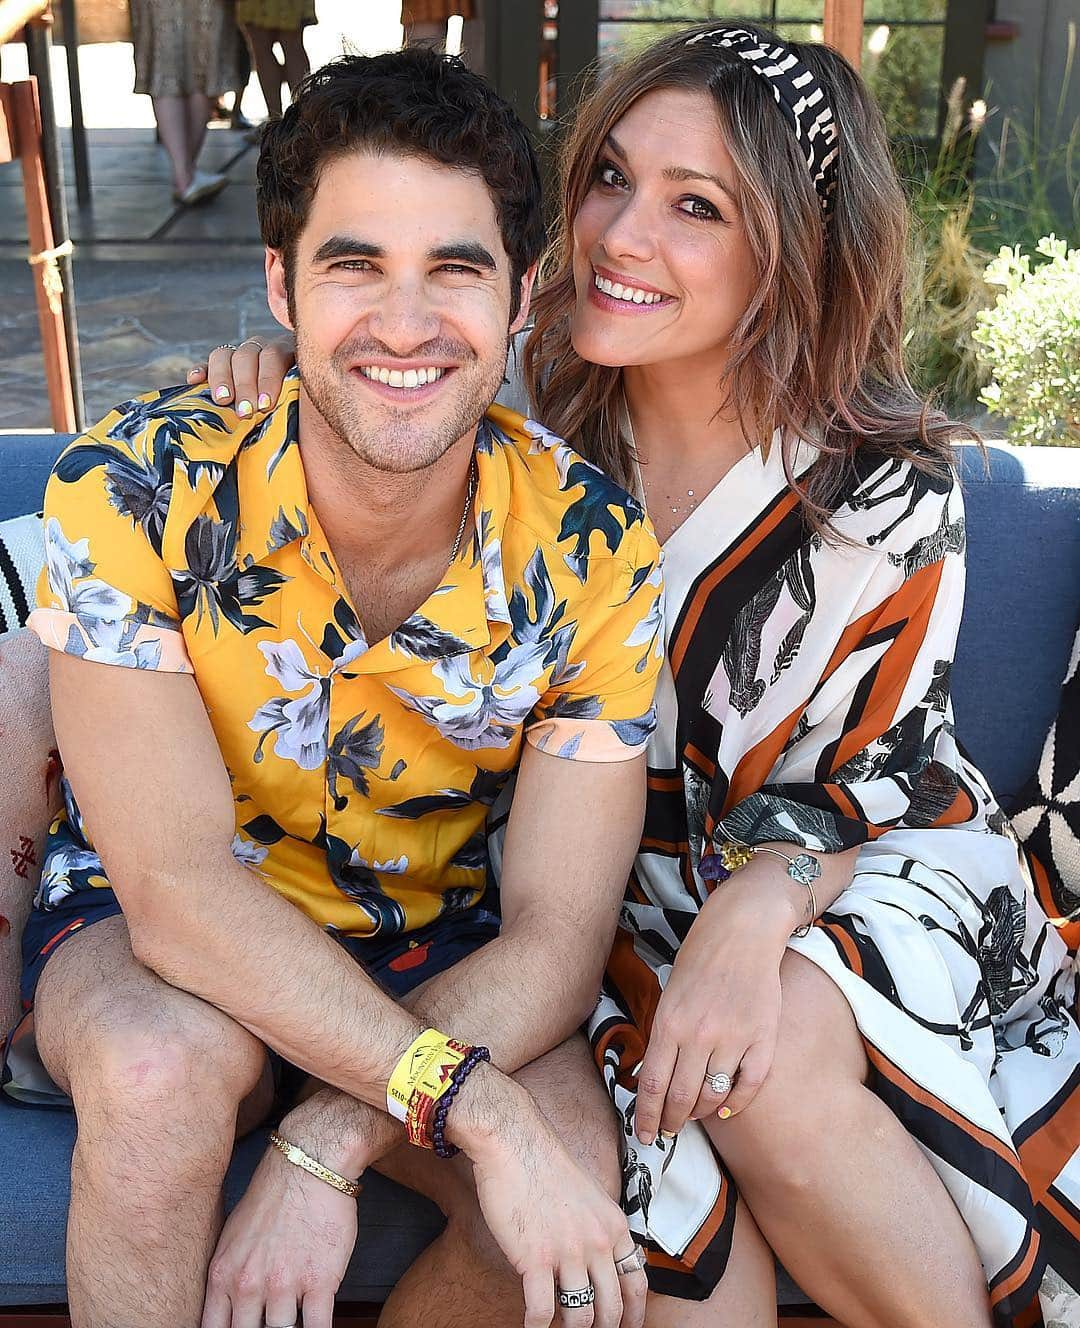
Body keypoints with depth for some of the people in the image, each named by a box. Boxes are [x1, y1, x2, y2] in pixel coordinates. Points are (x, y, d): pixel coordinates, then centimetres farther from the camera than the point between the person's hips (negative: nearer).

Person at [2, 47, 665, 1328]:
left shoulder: (591, 549, -17)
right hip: (146, 935, -1)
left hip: (433, 952, 2)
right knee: (167, 1062, -34)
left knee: (579, 1197, -25)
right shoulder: (135, 491, -23)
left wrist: (324, 1151, -32)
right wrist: (480, 1111, -35)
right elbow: (177, 886, -26)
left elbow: (557, 932, -18)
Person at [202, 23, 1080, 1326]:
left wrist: (752, 909, -30)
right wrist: (272, 373, -13)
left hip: (857, 864, -1)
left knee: (779, 1058, -33)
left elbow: (862, 775, -9)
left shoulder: (881, 487, -14)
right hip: (617, 883, 2)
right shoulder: (539, 395, -8)